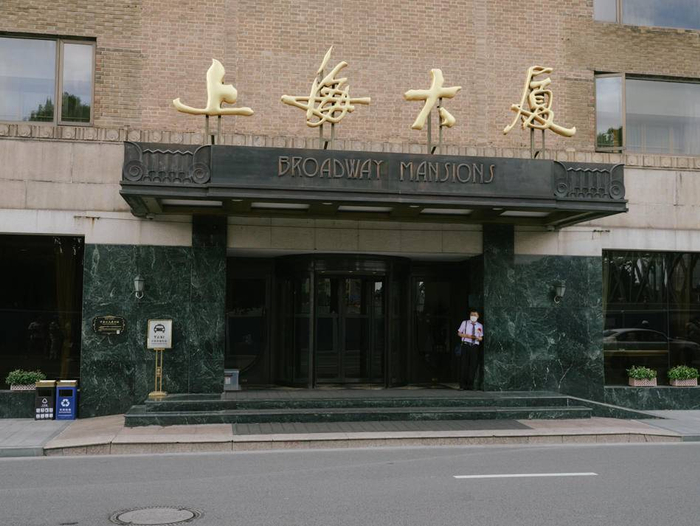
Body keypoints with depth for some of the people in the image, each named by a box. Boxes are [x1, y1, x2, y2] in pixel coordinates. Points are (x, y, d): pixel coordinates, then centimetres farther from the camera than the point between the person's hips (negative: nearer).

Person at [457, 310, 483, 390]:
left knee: (473, 365, 0)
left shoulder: (480, 326, 12)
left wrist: (477, 338, -10)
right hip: (466, 345, -2)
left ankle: (470, 384, 8)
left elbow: (481, 338, 14)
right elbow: (459, 333, 9)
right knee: (464, 365, -4)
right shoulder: (465, 323, 7)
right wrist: (467, 336, -8)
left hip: (475, 347, 2)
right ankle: (463, 384, 1)